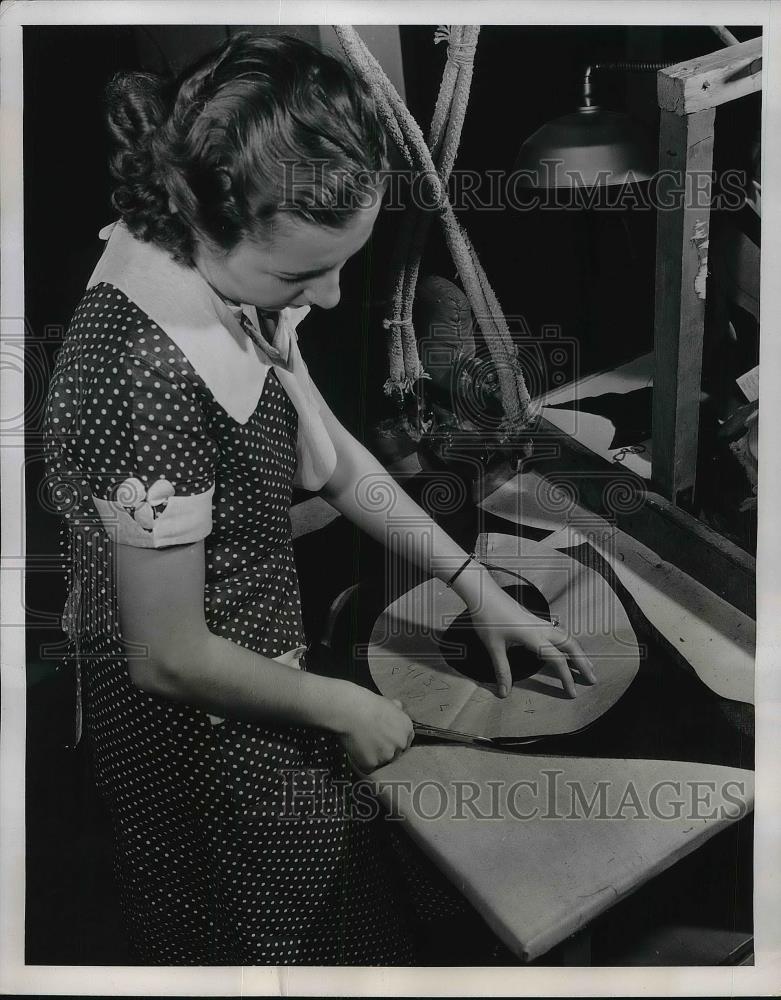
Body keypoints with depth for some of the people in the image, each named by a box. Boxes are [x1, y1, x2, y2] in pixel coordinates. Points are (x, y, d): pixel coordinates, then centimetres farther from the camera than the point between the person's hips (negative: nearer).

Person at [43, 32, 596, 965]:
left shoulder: (227, 270, -10)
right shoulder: (150, 374, -36)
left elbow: (333, 455, 3)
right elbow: (172, 657, -26)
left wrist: (474, 582, 2)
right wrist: (342, 707, -11)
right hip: (207, 734, -7)